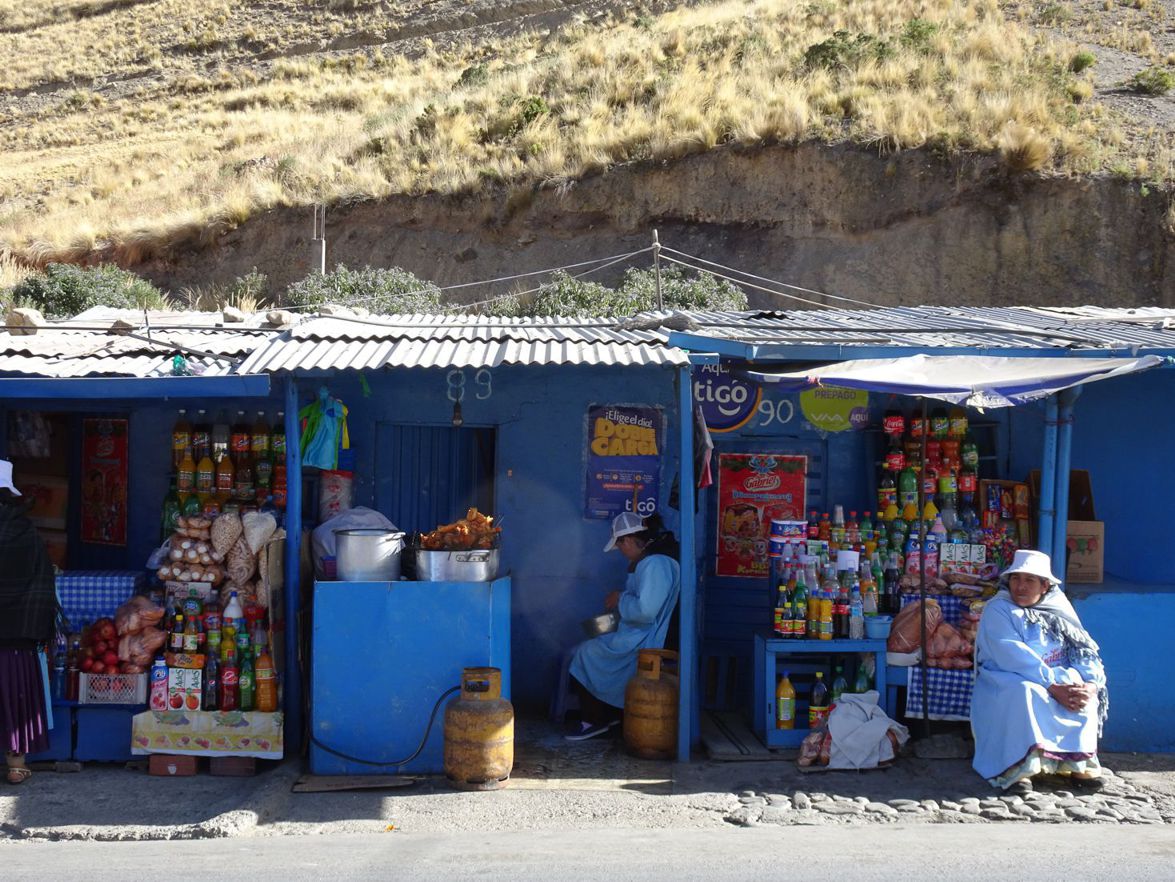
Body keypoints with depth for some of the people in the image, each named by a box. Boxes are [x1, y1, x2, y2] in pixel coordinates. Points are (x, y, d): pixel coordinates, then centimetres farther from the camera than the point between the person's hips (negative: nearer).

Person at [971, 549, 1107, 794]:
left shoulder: (1058, 609, 10)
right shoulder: (997, 609, -7)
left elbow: (1083, 650, 2)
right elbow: (1012, 657, -20)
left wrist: (1092, 683, -20)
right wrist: (1053, 687, -29)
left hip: (1057, 678, 5)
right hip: (1008, 681, -5)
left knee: (1083, 691, -25)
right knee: (1025, 694, -37)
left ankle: (1079, 763, -12)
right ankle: (1017, 768, -31)